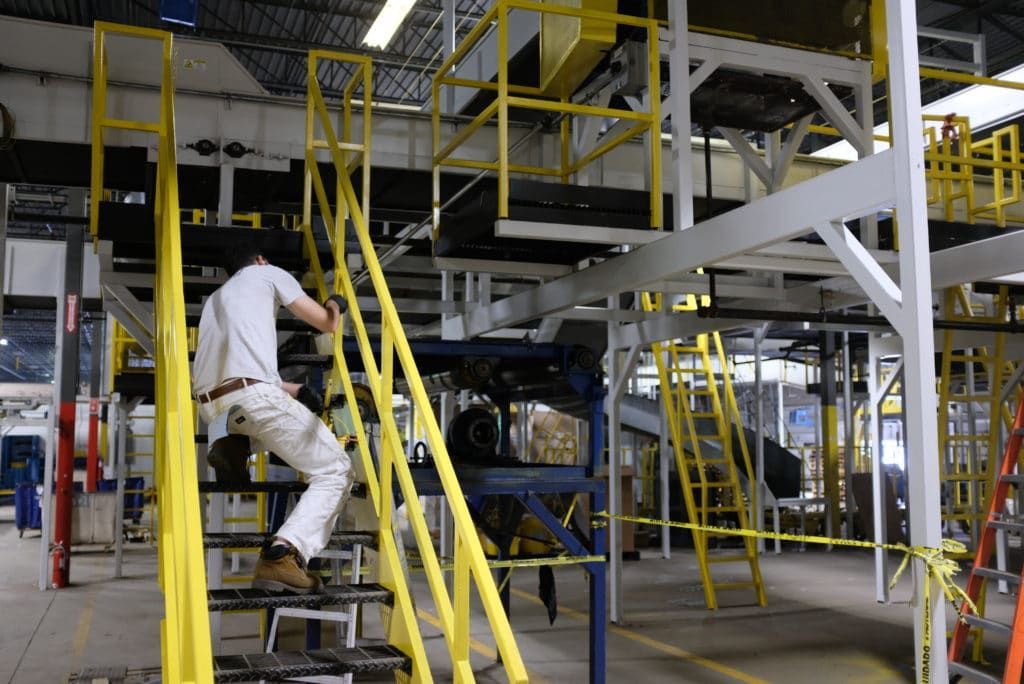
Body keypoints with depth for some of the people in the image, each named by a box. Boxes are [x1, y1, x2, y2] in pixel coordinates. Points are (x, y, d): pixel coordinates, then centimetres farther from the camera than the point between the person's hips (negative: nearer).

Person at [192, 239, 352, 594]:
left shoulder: (213, 299, 35)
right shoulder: (268, 273, 19)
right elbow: (326, 324, 18)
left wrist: (300, 389, 38)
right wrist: (335, 306, 40)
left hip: (212, 409, 7)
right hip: (253, 397, -7)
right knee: (335, 470, 0)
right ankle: (283, 554, -19)